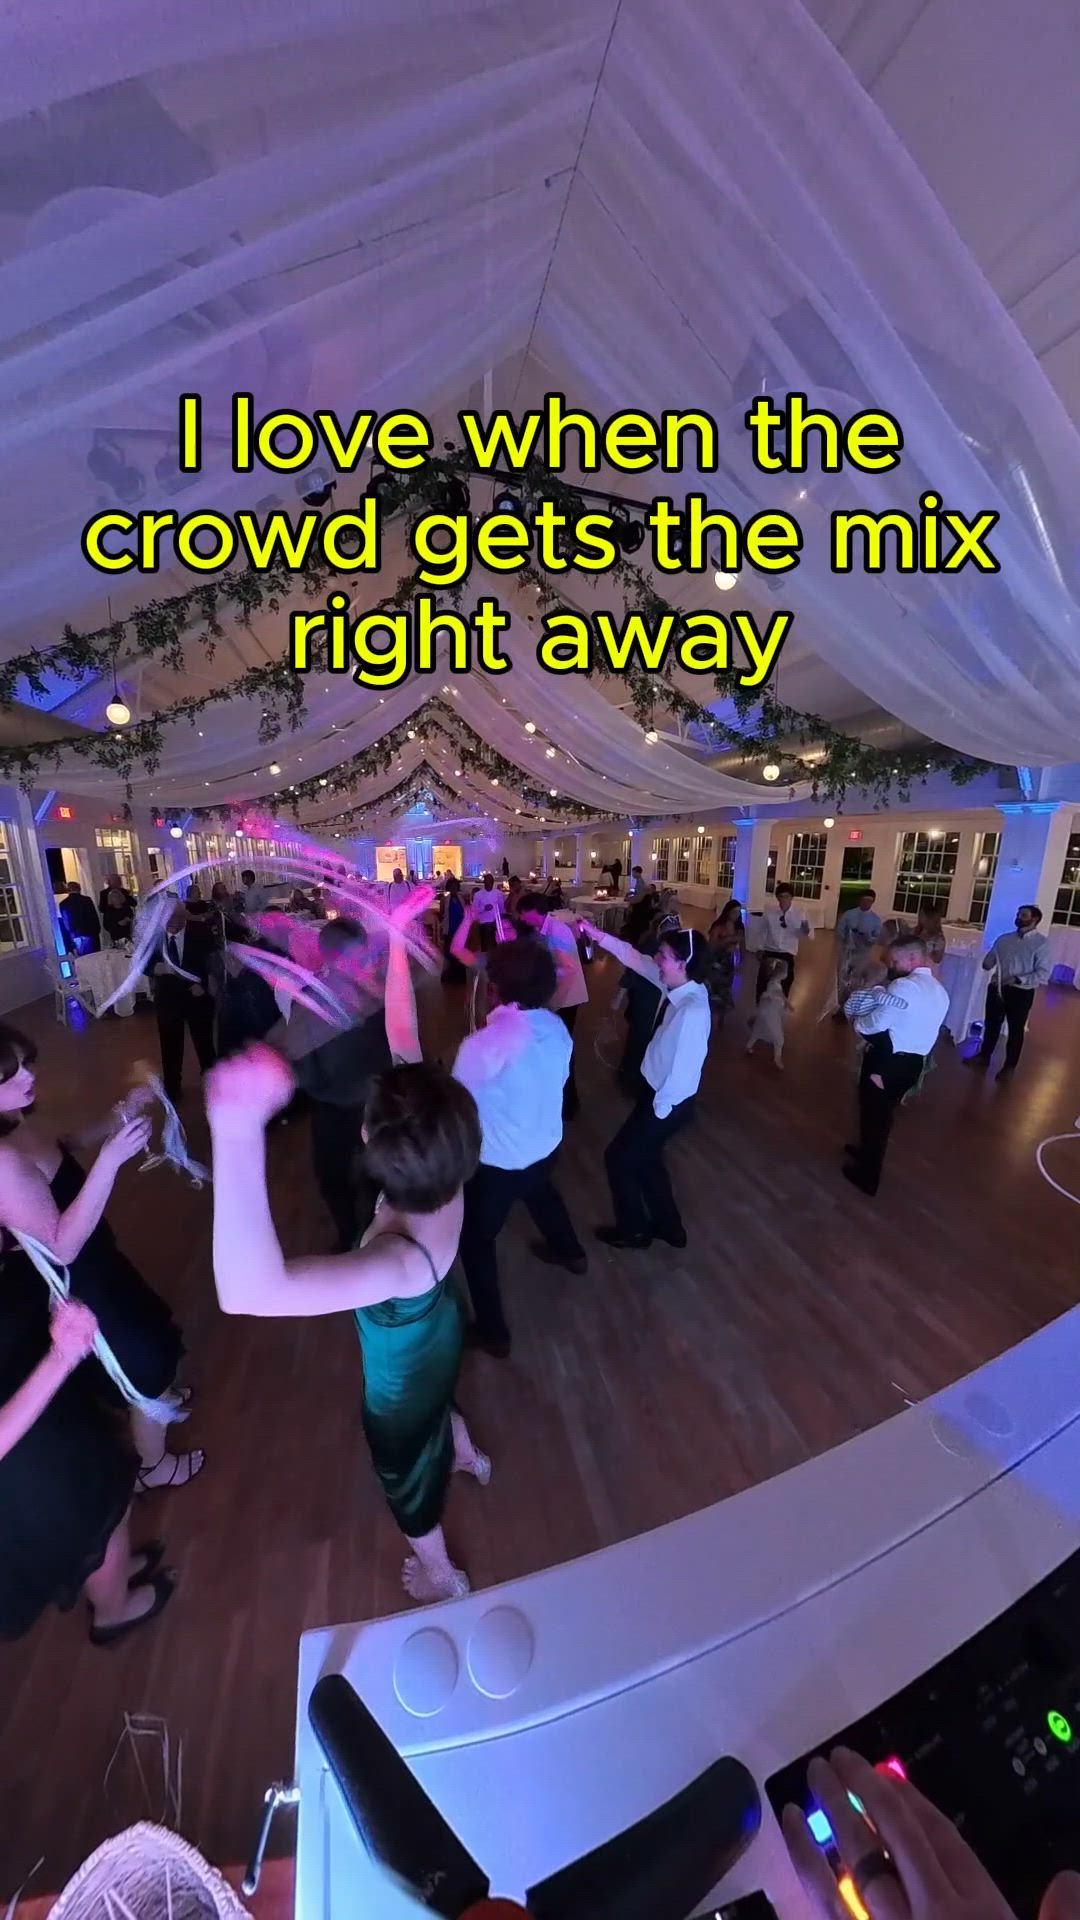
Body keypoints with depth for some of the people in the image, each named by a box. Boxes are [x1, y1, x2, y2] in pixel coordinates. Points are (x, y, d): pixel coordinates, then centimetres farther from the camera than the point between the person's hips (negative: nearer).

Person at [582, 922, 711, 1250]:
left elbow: (682, 1069, -27)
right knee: (645, 1157, 25)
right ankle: (668, 1227, 46)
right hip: (659, 1092, 8)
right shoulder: (681, 986, -7)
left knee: (619, 1157, 11)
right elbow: (636, 959, 1)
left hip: (667, 1103, -8)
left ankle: (634, 1230, 34)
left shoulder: (693, 1011, -32)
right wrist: (598, 935, -6)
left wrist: (660, 1108, -14)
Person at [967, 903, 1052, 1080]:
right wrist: (988, 965, -15)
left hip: (1021, 992, -4)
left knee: (1016, 1029, 10)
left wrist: (1019, 980, -25)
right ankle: (984, 1056, 35)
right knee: (991, 1024, 17)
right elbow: (988, 963, 8)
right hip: (997, 988, 4)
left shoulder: (1042, 943, -8)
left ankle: (1010, 1066, 26)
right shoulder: (1003, 939, 7)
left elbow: (1044, 973, -14)